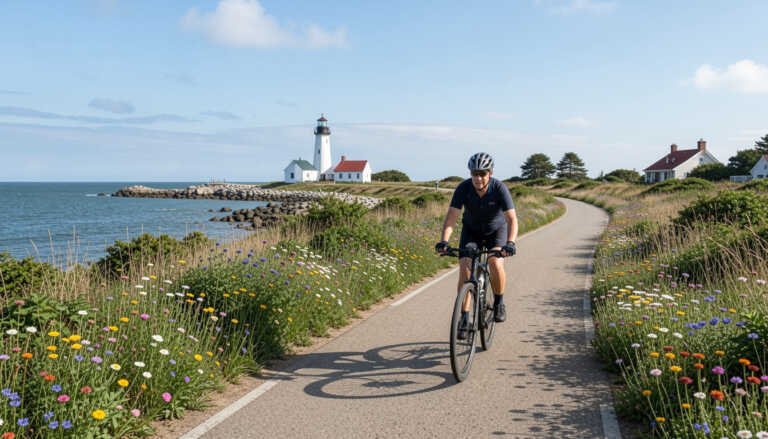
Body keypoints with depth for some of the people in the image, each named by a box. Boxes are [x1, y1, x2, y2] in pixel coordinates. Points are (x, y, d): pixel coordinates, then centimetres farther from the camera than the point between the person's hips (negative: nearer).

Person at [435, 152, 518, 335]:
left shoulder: (499, 188, -28)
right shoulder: (463, 188, -25)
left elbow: (512, 219, -35)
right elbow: (451, 217, -30)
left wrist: (510, 242, -52)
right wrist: (444, 241, -46)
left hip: (496, 230, -1)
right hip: (471, 231, 1)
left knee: (496, 264, -25)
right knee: (465, 269, -15)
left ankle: (499, 303, 3)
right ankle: (464, 318, -7)